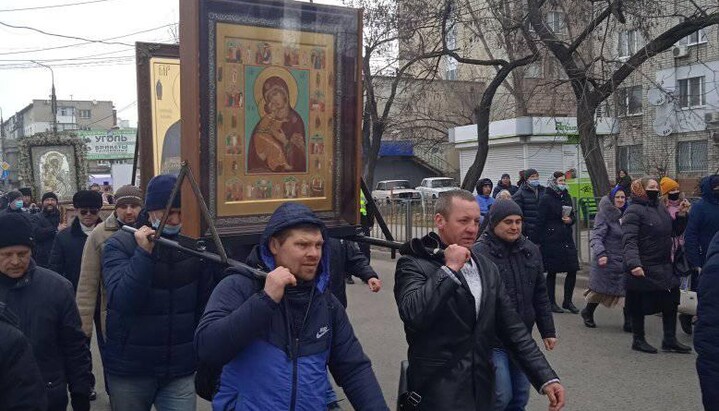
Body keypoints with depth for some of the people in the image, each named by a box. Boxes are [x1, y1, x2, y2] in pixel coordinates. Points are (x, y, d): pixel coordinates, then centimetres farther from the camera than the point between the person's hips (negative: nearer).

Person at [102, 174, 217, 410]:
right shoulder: (120, 245, -7)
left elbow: (205, 306, 5)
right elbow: (122, 301, -20)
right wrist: (143, 253, -25)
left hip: (180, 371, 1)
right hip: (130, 371, -1)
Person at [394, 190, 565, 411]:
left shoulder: (487, 268, 9)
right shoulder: (413, 265, -10)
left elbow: (513, 328, 8)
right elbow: (412, 315, -27)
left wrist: (546, 377, 1)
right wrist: (449, 269, -20)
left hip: (482, 390, 6)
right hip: (439, 392, -6)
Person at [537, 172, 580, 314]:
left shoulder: (566, 196, 12)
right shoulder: (546, 198, -8)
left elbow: (573, 216, 21)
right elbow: (540, 221, -11)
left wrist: (570, 220, -3)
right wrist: (540, 241, -15)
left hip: (567, 238, 6)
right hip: (551, 239, -6)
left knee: (573, 270, 2)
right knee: (552, 272, 2)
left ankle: (567, 301, 16)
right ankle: (552, 302, 14)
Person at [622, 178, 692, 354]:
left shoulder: (660, 208, 12)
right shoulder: (634, 211, -14)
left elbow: (673, 230, 23)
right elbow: (629, 240, -23)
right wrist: (634, 263, -36)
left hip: (664, 267, 8)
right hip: (643, 269, -8)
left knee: (671, 303, 12)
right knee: (640, 306, 4)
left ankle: (670, 340, 24)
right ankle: (638, 340, 19)